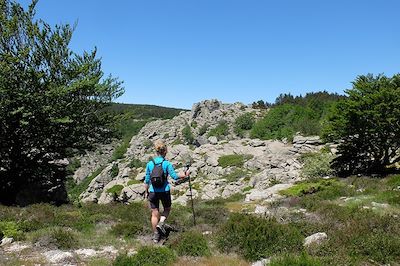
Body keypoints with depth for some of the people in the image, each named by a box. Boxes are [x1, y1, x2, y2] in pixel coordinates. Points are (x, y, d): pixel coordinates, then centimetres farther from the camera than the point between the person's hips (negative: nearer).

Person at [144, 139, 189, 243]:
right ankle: (161, 223, 0)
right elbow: (175, 176, -13)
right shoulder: (167, 163, -11)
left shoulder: (150, 164, -2)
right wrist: (185, 174, 3)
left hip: (153, 192, 2)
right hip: (164, 191, -2)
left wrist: (147, 192, 14)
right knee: (167, 208, 24)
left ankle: (156, 236, 18)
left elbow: (147, 180, 1)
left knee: (155, 214, 12)